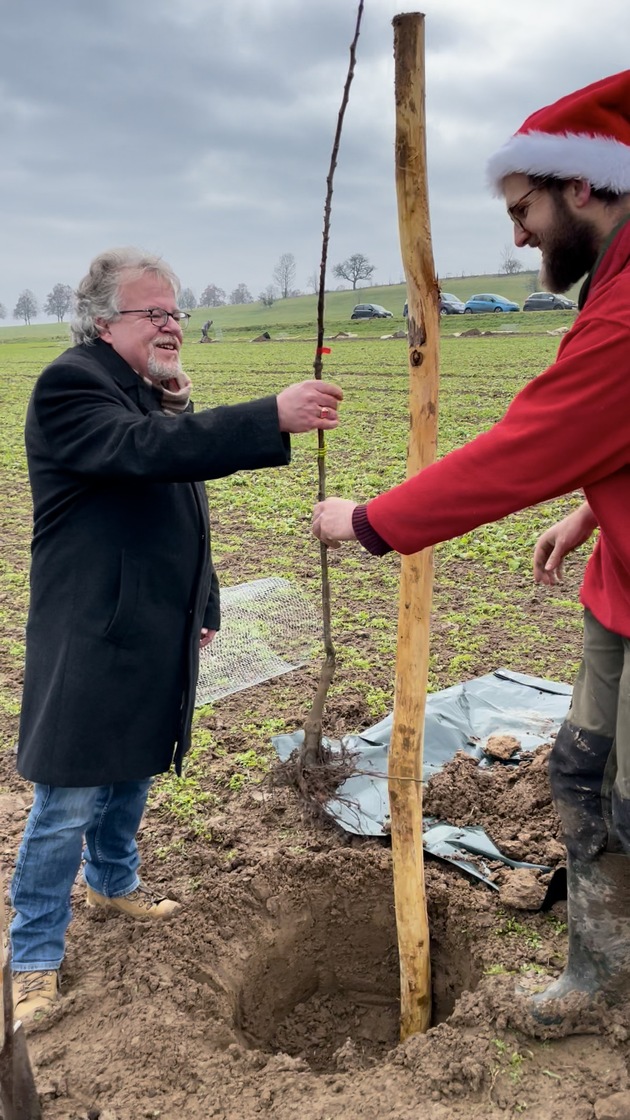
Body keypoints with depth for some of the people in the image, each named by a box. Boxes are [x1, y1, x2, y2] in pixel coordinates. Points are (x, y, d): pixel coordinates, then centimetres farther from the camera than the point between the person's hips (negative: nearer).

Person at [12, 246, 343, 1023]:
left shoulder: (158, 392, 13)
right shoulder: (71, 387, -15)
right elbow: (147, 449, -34)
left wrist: (203, 605, 19)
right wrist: (274, 418, -40)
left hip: (155, 633, 9)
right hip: (88, 643, -8)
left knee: (134, 771, 23)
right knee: (68, 800, 0)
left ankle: (114, 879, 46)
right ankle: (35, 955, 17)